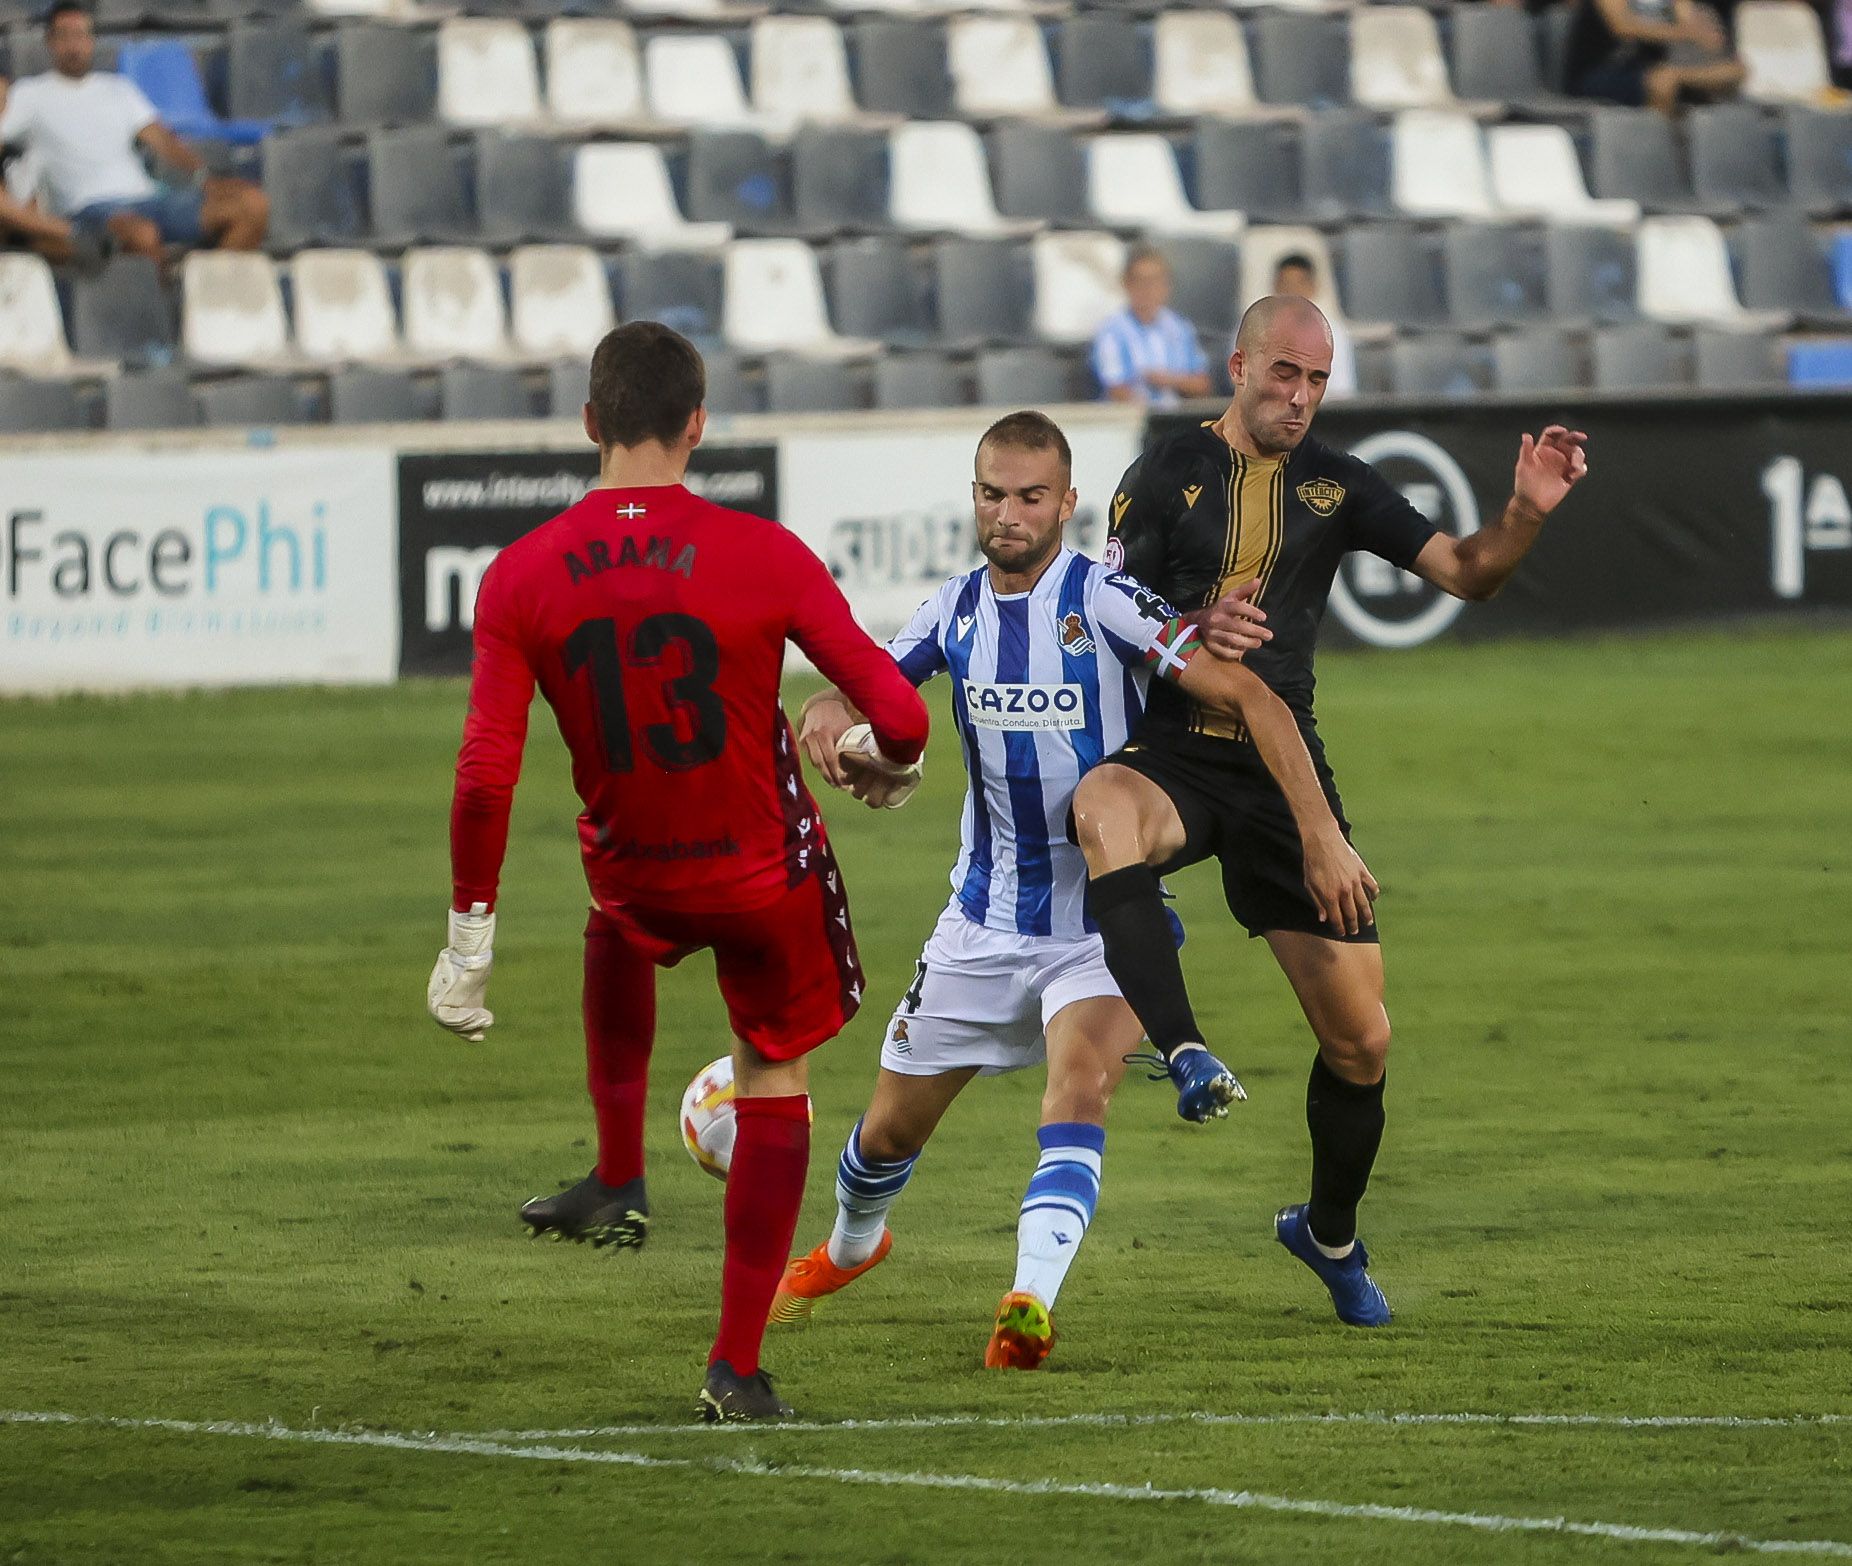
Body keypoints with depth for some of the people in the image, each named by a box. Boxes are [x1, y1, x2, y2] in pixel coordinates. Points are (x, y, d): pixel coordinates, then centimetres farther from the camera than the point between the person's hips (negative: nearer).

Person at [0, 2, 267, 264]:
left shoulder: (119, 89, 25)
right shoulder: (29, 95, 13)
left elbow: (162, 142, 17)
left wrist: (204, 177, -2)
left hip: (147, 195, 6)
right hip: (90, 209, -6)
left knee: (252, 204, -16)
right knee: (142, 235, -43)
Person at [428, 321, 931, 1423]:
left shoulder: (522, 578, -13)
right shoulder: (762, 557, -18)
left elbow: (486, 774, -14)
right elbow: (897, 713, -15)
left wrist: (471, 937, -6)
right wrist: (891, 756, 10)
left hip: (635, 872, 2)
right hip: (767, 876, -2)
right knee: (775, 1083, 16)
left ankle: (621, 1179, 40)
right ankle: (738, 1366, 10)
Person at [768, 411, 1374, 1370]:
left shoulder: (1103, 603, -17)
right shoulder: (957, 610, 0)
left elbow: (1249, 699, -20)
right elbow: (857, 687, 8)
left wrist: (1320, 838, -26)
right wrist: (828, 715, -19)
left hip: (1101, 921, -5)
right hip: (984, 920, 5)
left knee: (1079, 1085, -31)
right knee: (893, 1124, 14)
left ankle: (1031, 1303, -41)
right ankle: (850, 1247, 46)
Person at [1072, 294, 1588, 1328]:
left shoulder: (1337, 486, 8)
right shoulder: (1167, 476, 0)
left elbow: (1467, 574, 6)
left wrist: (1528, 513, -13)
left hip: (1285, 768, 3)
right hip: (1175, 756, -3)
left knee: (1362, 1040, 3)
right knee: (1101, 809, -42)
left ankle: (1332, 1234, 28)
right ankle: (1183, 1050, -50)